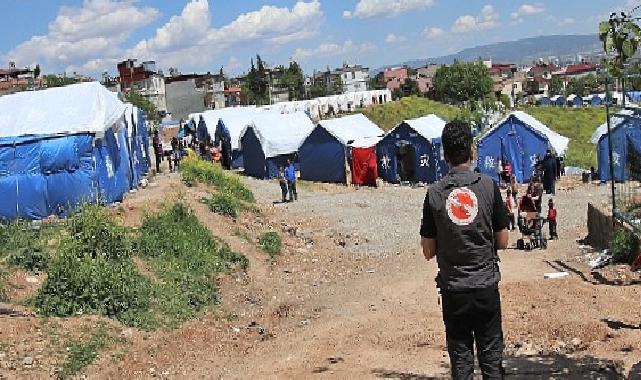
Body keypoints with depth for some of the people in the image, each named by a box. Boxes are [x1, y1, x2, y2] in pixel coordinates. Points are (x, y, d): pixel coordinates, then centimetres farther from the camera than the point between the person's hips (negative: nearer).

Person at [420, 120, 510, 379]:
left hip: (453, 288, 0)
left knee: (460, 358, 9)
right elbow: (502, 242, 1)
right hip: (486, 286, 0)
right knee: (491, 356, 9)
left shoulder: (434, 193, -5)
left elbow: (428, 251, -1)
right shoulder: (488, 186, -5)